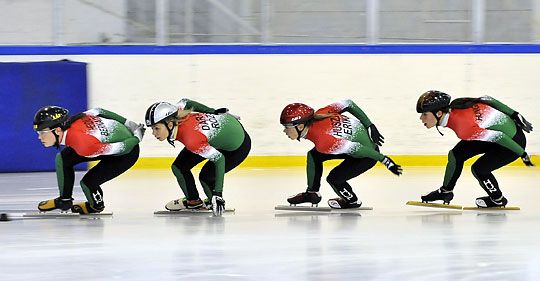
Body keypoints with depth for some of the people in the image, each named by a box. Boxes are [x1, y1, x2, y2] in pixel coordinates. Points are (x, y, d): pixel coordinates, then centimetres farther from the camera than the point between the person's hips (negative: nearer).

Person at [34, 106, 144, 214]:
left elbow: (122, 148, -31)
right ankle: (65, 200, 18)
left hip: (128, 152, -8)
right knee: (63, 158, 2)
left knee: (87, 182, -15)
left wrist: (137, 138, -11)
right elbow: (99, 112, -1)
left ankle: (97, 206, 19)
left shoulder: (84, 146, -38)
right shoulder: (69, 123, -15)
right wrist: (128, 124, 8)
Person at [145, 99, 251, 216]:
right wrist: (214, 112, 13)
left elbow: (219, 159, -34)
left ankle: (214, 203, 16)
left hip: (238, 145, -8)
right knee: (178, 167, 2)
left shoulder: (191, 140, -42)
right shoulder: (176, 111, -23)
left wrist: (218, 193, -35)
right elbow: (185, 102, -1)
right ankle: (193, 201, 25)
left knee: (206, 176, -16)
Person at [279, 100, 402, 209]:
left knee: (334, 178, -9)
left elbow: (358, 149, -32)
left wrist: (385, 160, -24)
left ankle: (352, 201, 19)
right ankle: (312, 193, 21)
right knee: (313, 155, 5)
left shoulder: (323, 143, -35)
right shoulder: (317, 115, -13)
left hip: (368, 153, -9)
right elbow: (348, 104, -6)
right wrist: (370, 127, -1)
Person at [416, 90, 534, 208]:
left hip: (513, 141, -9)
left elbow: (499, 137, -30)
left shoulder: (463, 129, -34)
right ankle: (446, 191, 24)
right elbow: (488, 100, -1)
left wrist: (522, 154, -19)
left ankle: (498, 200, 14)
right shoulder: (454, 105, -11)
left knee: (478, 169, -12)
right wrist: (514, 115, 8)